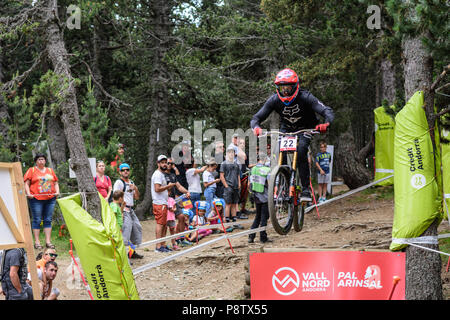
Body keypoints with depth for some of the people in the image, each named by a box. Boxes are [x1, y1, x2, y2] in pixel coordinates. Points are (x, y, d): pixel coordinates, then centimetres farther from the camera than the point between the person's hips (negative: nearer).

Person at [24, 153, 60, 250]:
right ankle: (37, 242, -1)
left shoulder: (50, 170, 19)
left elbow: (56, 183, 21)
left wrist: (57, 191, 2)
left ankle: (48, 241, 6)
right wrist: (28, 193, -14)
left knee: (48, 220, 3)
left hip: (50, 198, 4)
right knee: (37, 220, -4)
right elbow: (26, 183, 2)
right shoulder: (31, 170, 7)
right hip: (36, 199, -4)